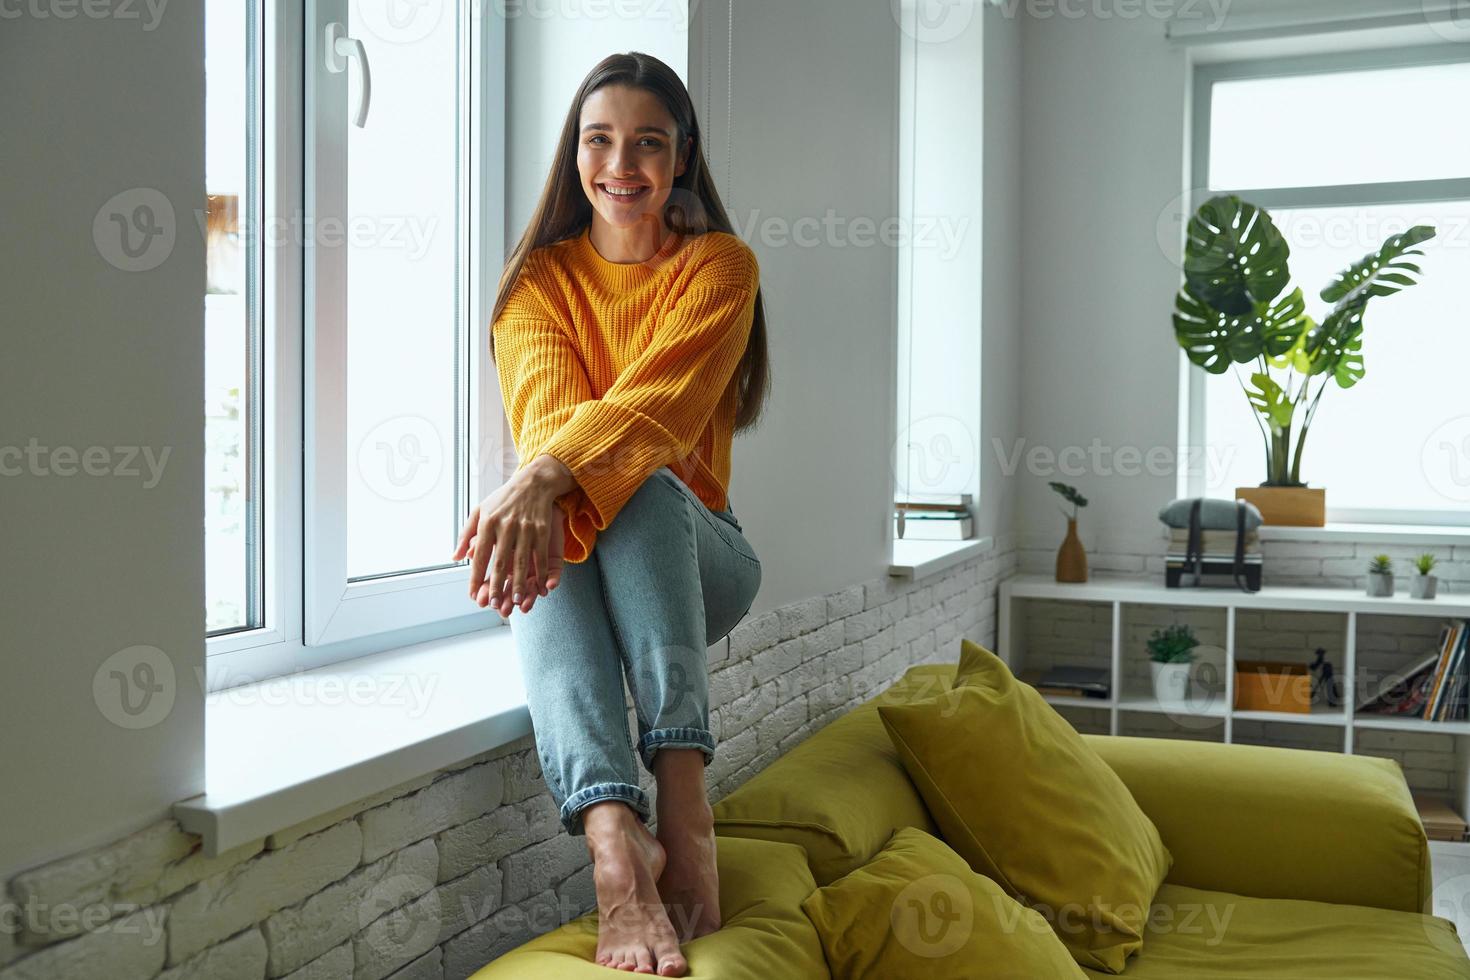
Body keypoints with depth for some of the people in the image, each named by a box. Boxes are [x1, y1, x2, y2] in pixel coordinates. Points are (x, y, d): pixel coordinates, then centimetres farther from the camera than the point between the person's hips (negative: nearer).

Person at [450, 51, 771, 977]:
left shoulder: (719, 266, -1)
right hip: (575, 561, 1)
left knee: (641, 487, -34)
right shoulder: (540, 276, 6)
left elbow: (659, 400, -22)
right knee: (541, 540, -34)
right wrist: (540, 503, -39)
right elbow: (544, 403, -16)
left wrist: (543, 479, -41)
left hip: (698, 555, -1)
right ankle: (616, 844, -52)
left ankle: (684, 804, -42)